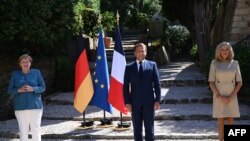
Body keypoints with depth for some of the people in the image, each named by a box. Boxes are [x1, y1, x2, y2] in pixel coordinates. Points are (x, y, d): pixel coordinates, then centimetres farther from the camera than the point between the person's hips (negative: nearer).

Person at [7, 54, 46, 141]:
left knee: (36, 129, -2)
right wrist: (19, 90, -13)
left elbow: (43, 87, 4)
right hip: (20, 107, 1)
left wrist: (32, 89, -14)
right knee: (23, 130, 0)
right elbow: (10, 90, 7)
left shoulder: (36, 72, 5)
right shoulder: (15, 74, 7)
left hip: (35, 106, 0)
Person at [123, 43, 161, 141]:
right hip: (135, 102, 1)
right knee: (137, 129, 7)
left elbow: (157, 84, 3)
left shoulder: (152, 65, 7)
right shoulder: (129, 67, 6)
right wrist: (127, 102, -5)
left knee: (149, 128, 4)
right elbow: (126, 86, 4)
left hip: (149, 101, 0)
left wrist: (157, 100, -4)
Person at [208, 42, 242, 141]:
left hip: (231, 97, 1)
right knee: (220, 121, 3)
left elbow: (239, 82, 0)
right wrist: (220, 97, -15)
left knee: (230, 122, 3)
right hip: (219, 97, -1)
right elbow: (211, 83, -5)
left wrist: (231, 96, -12)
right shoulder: (214, 63, -4)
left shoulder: (235, 63, 0)